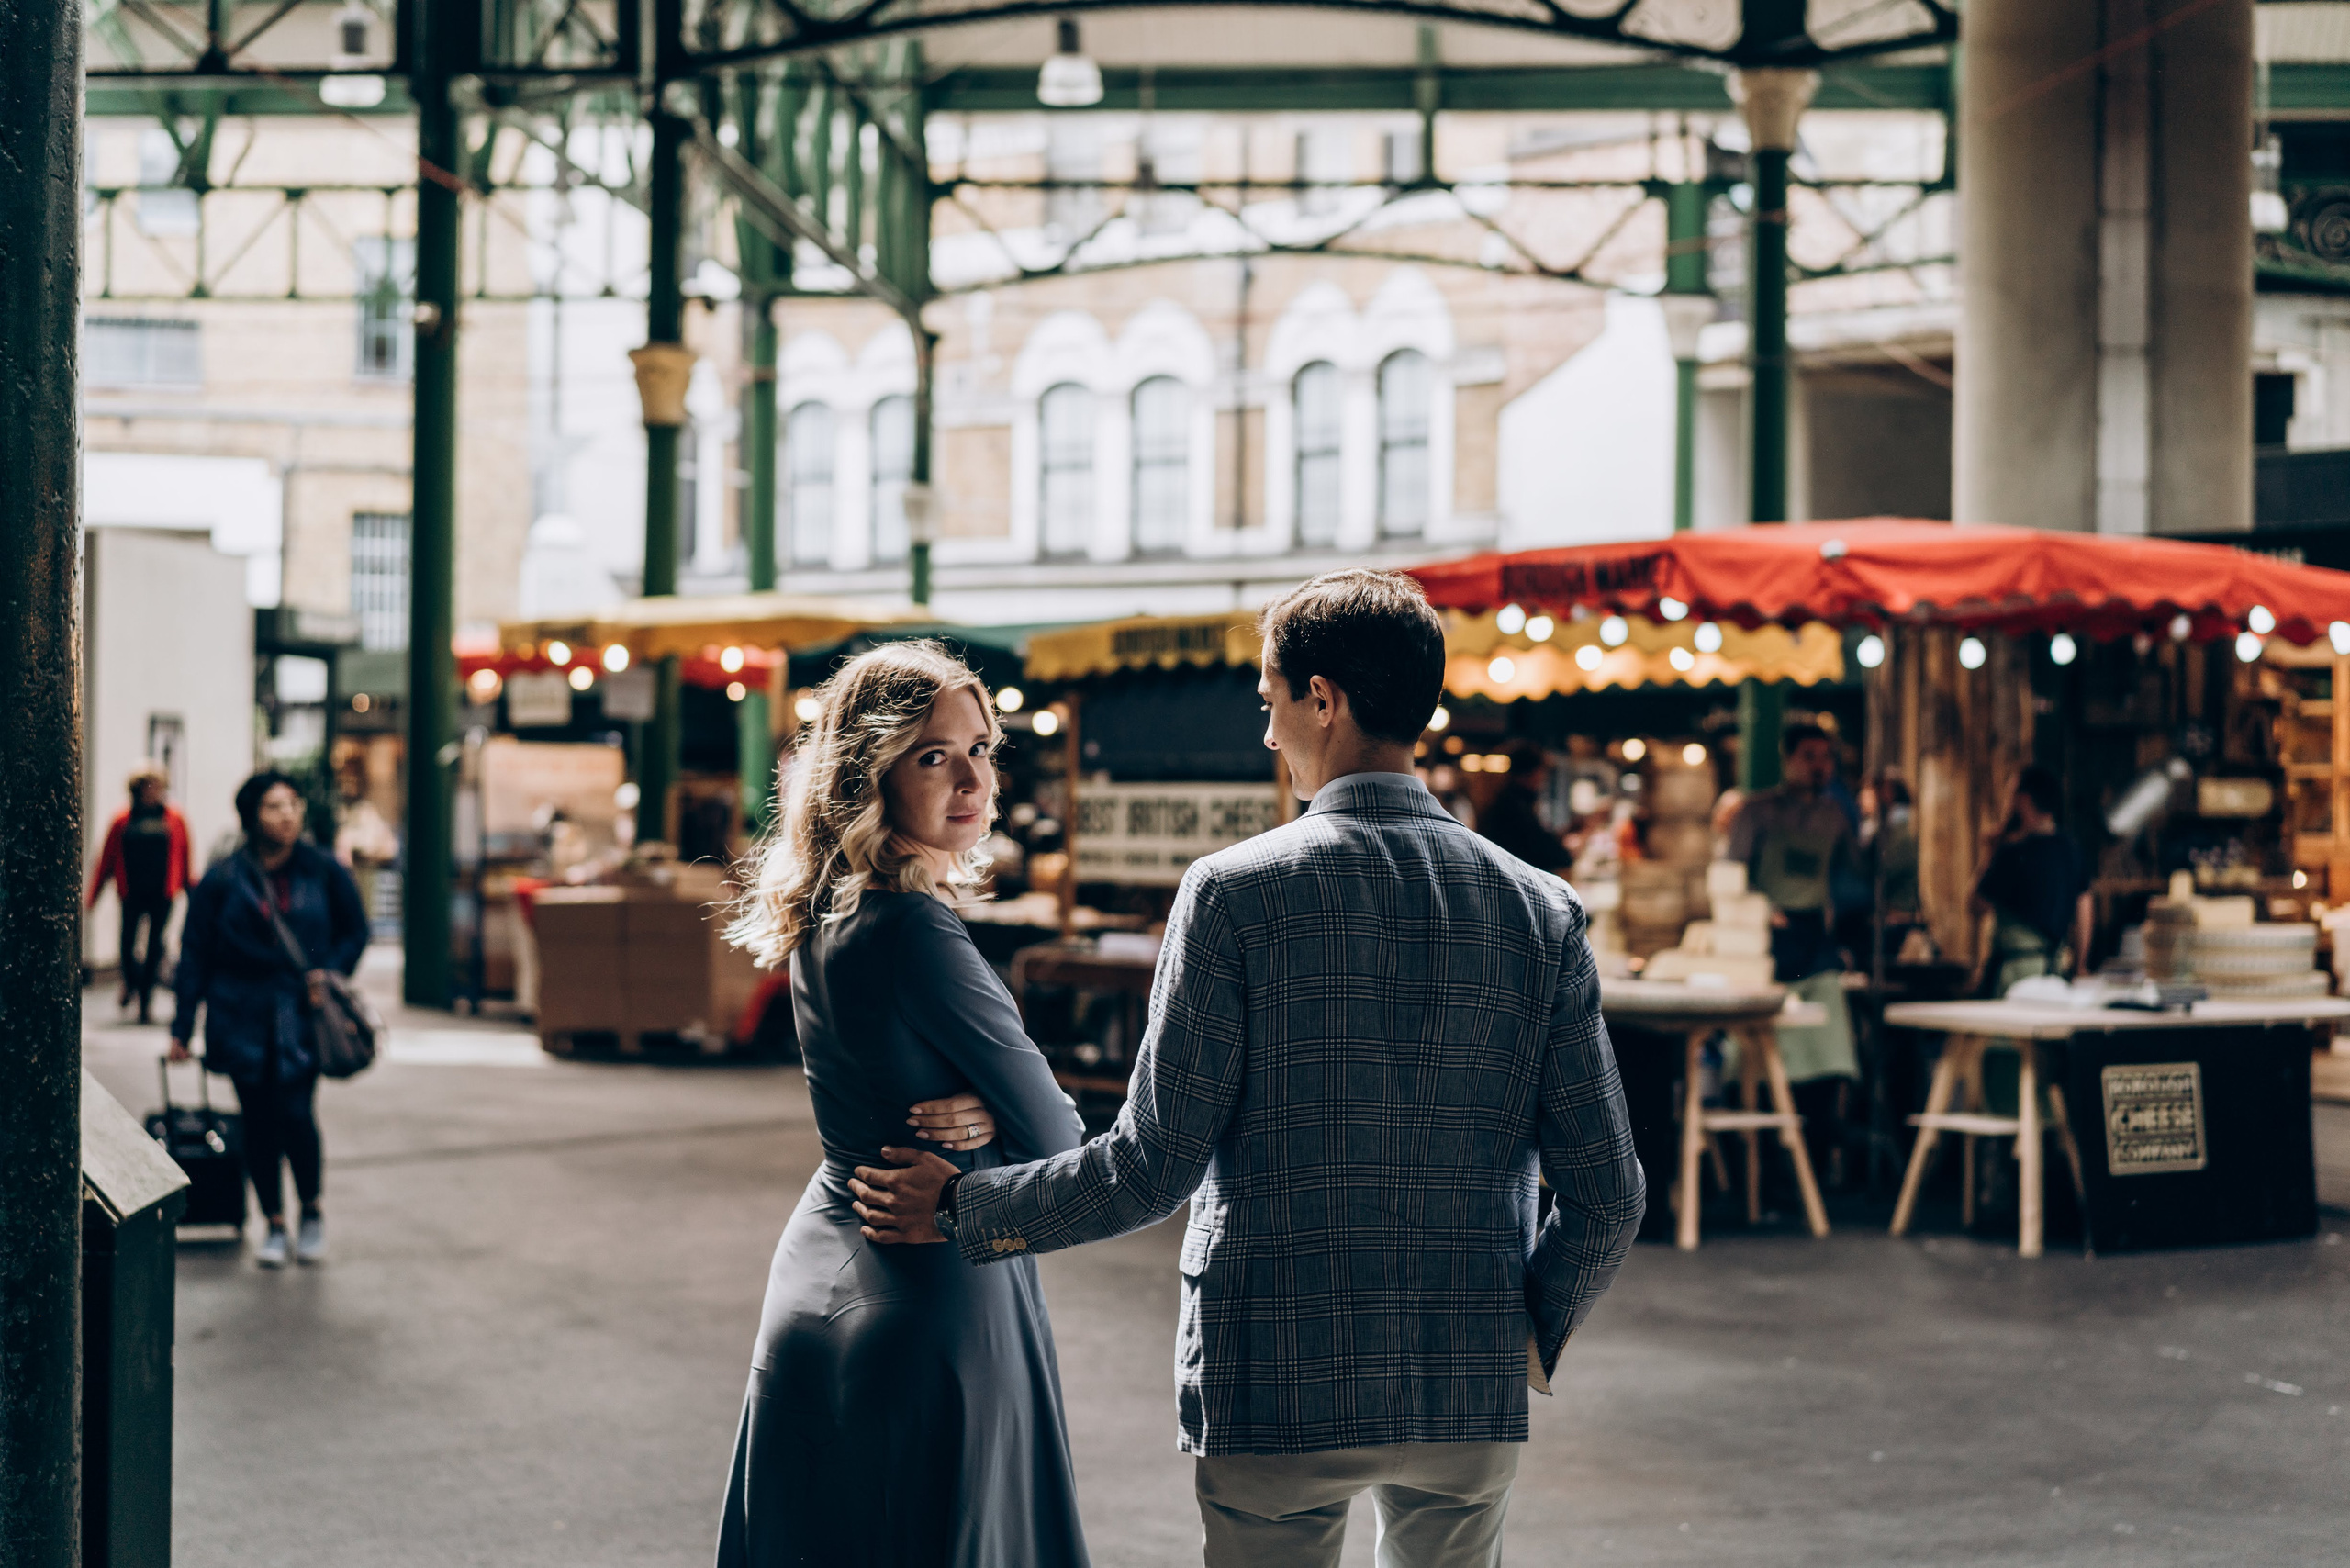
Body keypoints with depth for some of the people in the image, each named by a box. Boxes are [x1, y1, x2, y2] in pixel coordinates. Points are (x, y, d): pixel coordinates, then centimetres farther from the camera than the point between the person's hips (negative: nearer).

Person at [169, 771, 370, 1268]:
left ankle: (312, 1213, 11)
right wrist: (182, 1028, 2)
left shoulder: (323, 871, 1)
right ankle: (273, 1224, 17)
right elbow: (194, 954, 4)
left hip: (301, 1013, -1)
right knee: (258, 1121, 3)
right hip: (241, 1016, 1)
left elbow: (355, 932, 13)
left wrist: (329, 973, -6)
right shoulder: (223, 880, 0)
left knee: (295, 1113, -12)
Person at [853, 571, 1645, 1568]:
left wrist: (963, 1208, 4)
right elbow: (1607, 1193, 0)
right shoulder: (1541, 910, 0)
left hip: (1275, 1389, -3)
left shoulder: (1236, 892, -9)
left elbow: (1154, 1165, -10)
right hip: (1473, 1403, 3)